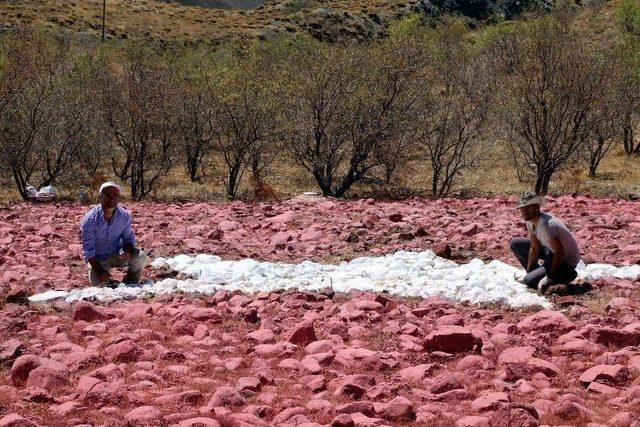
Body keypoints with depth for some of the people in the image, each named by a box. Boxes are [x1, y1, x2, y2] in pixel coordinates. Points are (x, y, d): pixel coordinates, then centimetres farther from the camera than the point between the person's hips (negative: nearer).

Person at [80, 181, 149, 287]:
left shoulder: (124, 216, -9)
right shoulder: (89, 220, -20)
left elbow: (129, 238, 1)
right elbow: (88, 251, -18)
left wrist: (128, 251, -24)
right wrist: (100, 271, -28)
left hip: (117, 255, 3)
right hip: (98, 259, -3)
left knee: (140, 257, -23)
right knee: (98, 282, -30)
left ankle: (130, 284, 3)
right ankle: (108, 283, 8)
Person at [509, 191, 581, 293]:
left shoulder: (546, 225, -35)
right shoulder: (530, 221, -7)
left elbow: (560, 254, -32)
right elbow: (535, 249, 0)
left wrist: (549, 279, -26)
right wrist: (528, 271, -2)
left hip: (566, 261, -9)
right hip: (550, 251, 9)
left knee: (529, 281, -21)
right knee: (515, 243, 3)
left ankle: (568, 275, -3)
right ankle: (532, 273, 14)